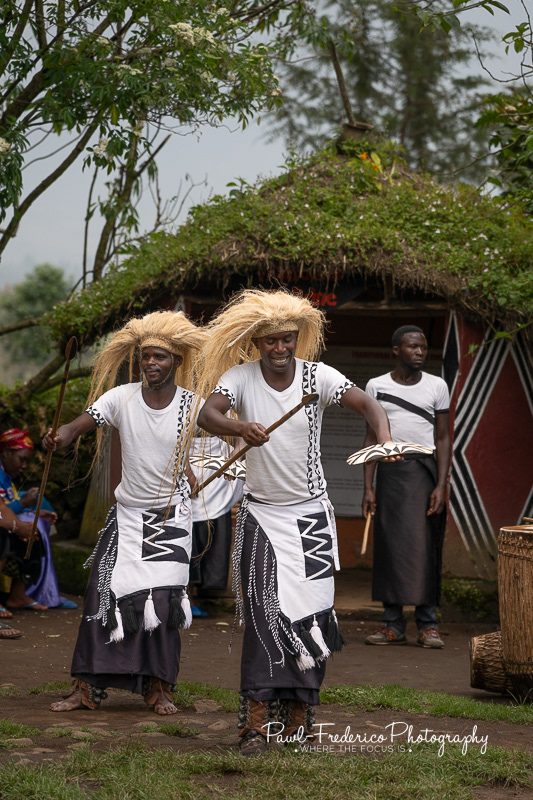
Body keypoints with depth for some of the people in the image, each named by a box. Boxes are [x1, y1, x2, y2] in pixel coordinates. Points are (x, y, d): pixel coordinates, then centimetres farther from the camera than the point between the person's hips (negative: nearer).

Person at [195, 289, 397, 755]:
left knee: (309, 612, 2)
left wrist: (384, 437, -40)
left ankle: (300, 710, 15)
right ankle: (258, 717, -12)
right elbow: (207, 414, -24)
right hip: (262, 512, -1)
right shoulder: (241, 376, -7)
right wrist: (241, 428, -46)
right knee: (263, 609, -11)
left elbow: (366, 404, -18)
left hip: (311, 511, 1)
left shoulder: (317, 376, -6)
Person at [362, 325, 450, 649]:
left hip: (424, 469, -1)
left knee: (425, 547, -5)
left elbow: (443, 438, 4)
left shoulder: (437, 386, 5)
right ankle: (393, 625, 4)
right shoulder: (377, 386, 7)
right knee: (389, 546, -1)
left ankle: (428, 624, -1)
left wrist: (441, 485, -6)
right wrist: (368, 487, 2)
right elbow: (372, 439, 9)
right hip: (390, 470, 1)